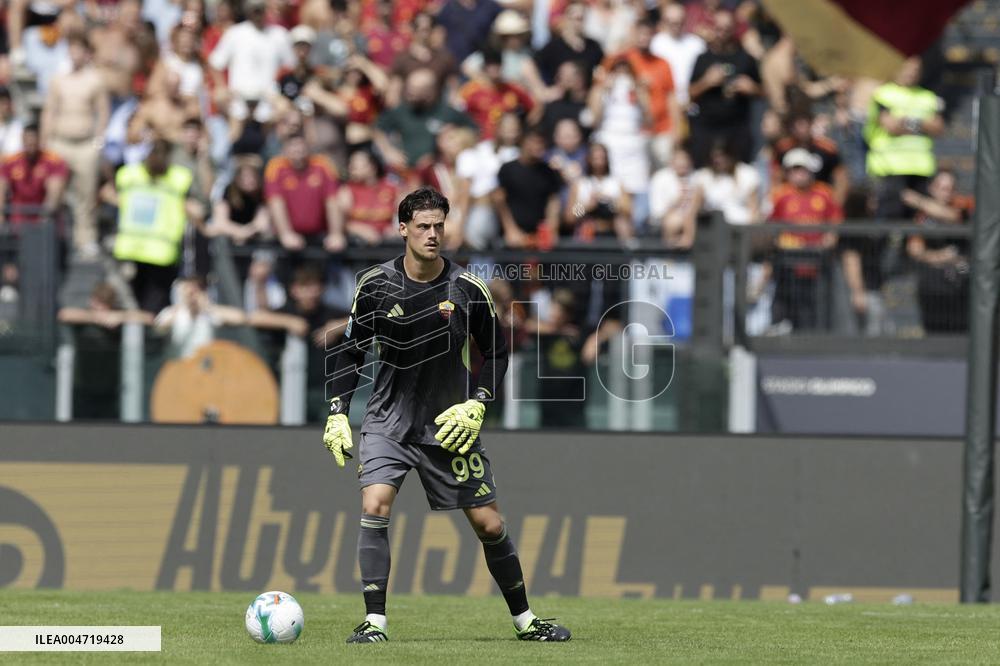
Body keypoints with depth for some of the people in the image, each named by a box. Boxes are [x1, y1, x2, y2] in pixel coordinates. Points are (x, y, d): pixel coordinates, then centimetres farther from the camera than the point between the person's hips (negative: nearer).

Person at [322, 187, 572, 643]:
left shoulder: (468, 289, -7)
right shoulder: (376, 285, -6)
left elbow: (496, 353, 4)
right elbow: (351, 352, 5)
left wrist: (475, 406, -10)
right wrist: (337, 416, -2)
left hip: (449, 425, 0)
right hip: (389, 422, 0)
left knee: (488, 523, 3)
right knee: (375, 505, -22)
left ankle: (524, 619, 21)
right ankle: (374, 622, -17)